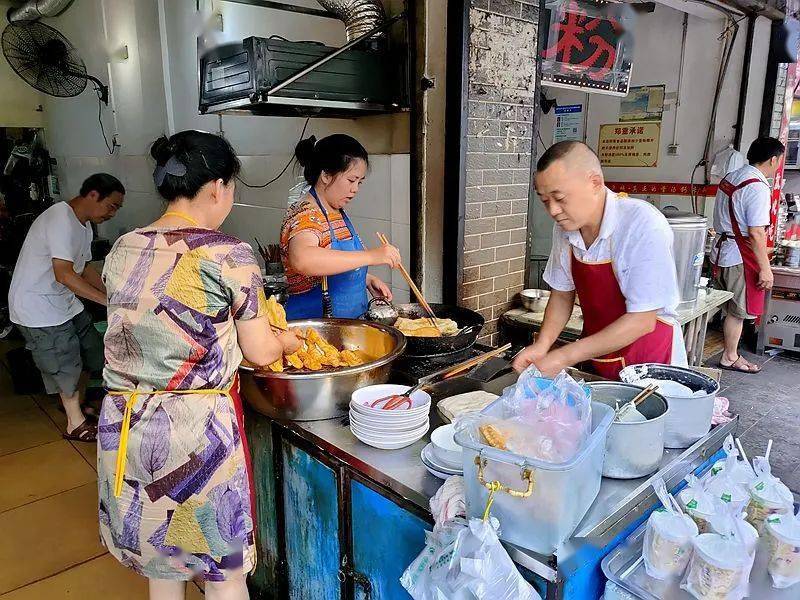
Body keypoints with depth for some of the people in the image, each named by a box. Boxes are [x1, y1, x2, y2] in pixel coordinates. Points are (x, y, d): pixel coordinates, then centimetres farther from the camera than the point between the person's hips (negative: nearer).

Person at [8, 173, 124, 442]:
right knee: (67, 364, 0)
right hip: (37, 306, -9)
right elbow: (64, 274, -30)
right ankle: (76, 424, 17)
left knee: (90, 351, 14)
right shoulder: (61, 219, -24)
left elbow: (85, 268, 15)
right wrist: (109, 301, -29)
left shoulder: (84, 225, 7)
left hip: (63, 299, 9)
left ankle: (72, 403, 35)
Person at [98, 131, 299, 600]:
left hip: (125, 425, 6)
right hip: (198, 427, -5)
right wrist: (289, 341, 14)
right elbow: (260, 353, -8)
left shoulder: (122, 250, 2)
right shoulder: (230, 255, -14)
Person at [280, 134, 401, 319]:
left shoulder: (338, 213, 10)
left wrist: (367, 279, 7)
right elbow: (301, 260, -39)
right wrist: (370, 256, -39)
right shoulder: (305, 215, -17)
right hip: (310, 323, -8)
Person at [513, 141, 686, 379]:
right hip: (592, 359, 4)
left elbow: (642, 321, -22)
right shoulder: (565, 226, -4)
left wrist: (563, 357, -22)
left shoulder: (644, 225, -22)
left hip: (649, 360, -4)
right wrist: (542, 346, -10)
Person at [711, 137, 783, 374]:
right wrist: (765, 268, -16)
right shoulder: (758, 187, -18)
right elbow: (756, 233, -21)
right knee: (738, 310, 4)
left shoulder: (730, 177, 9)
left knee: (723, 305, 16)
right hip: (740, 257, -9)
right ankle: (730, 357, 16)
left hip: (720, 251, 9)